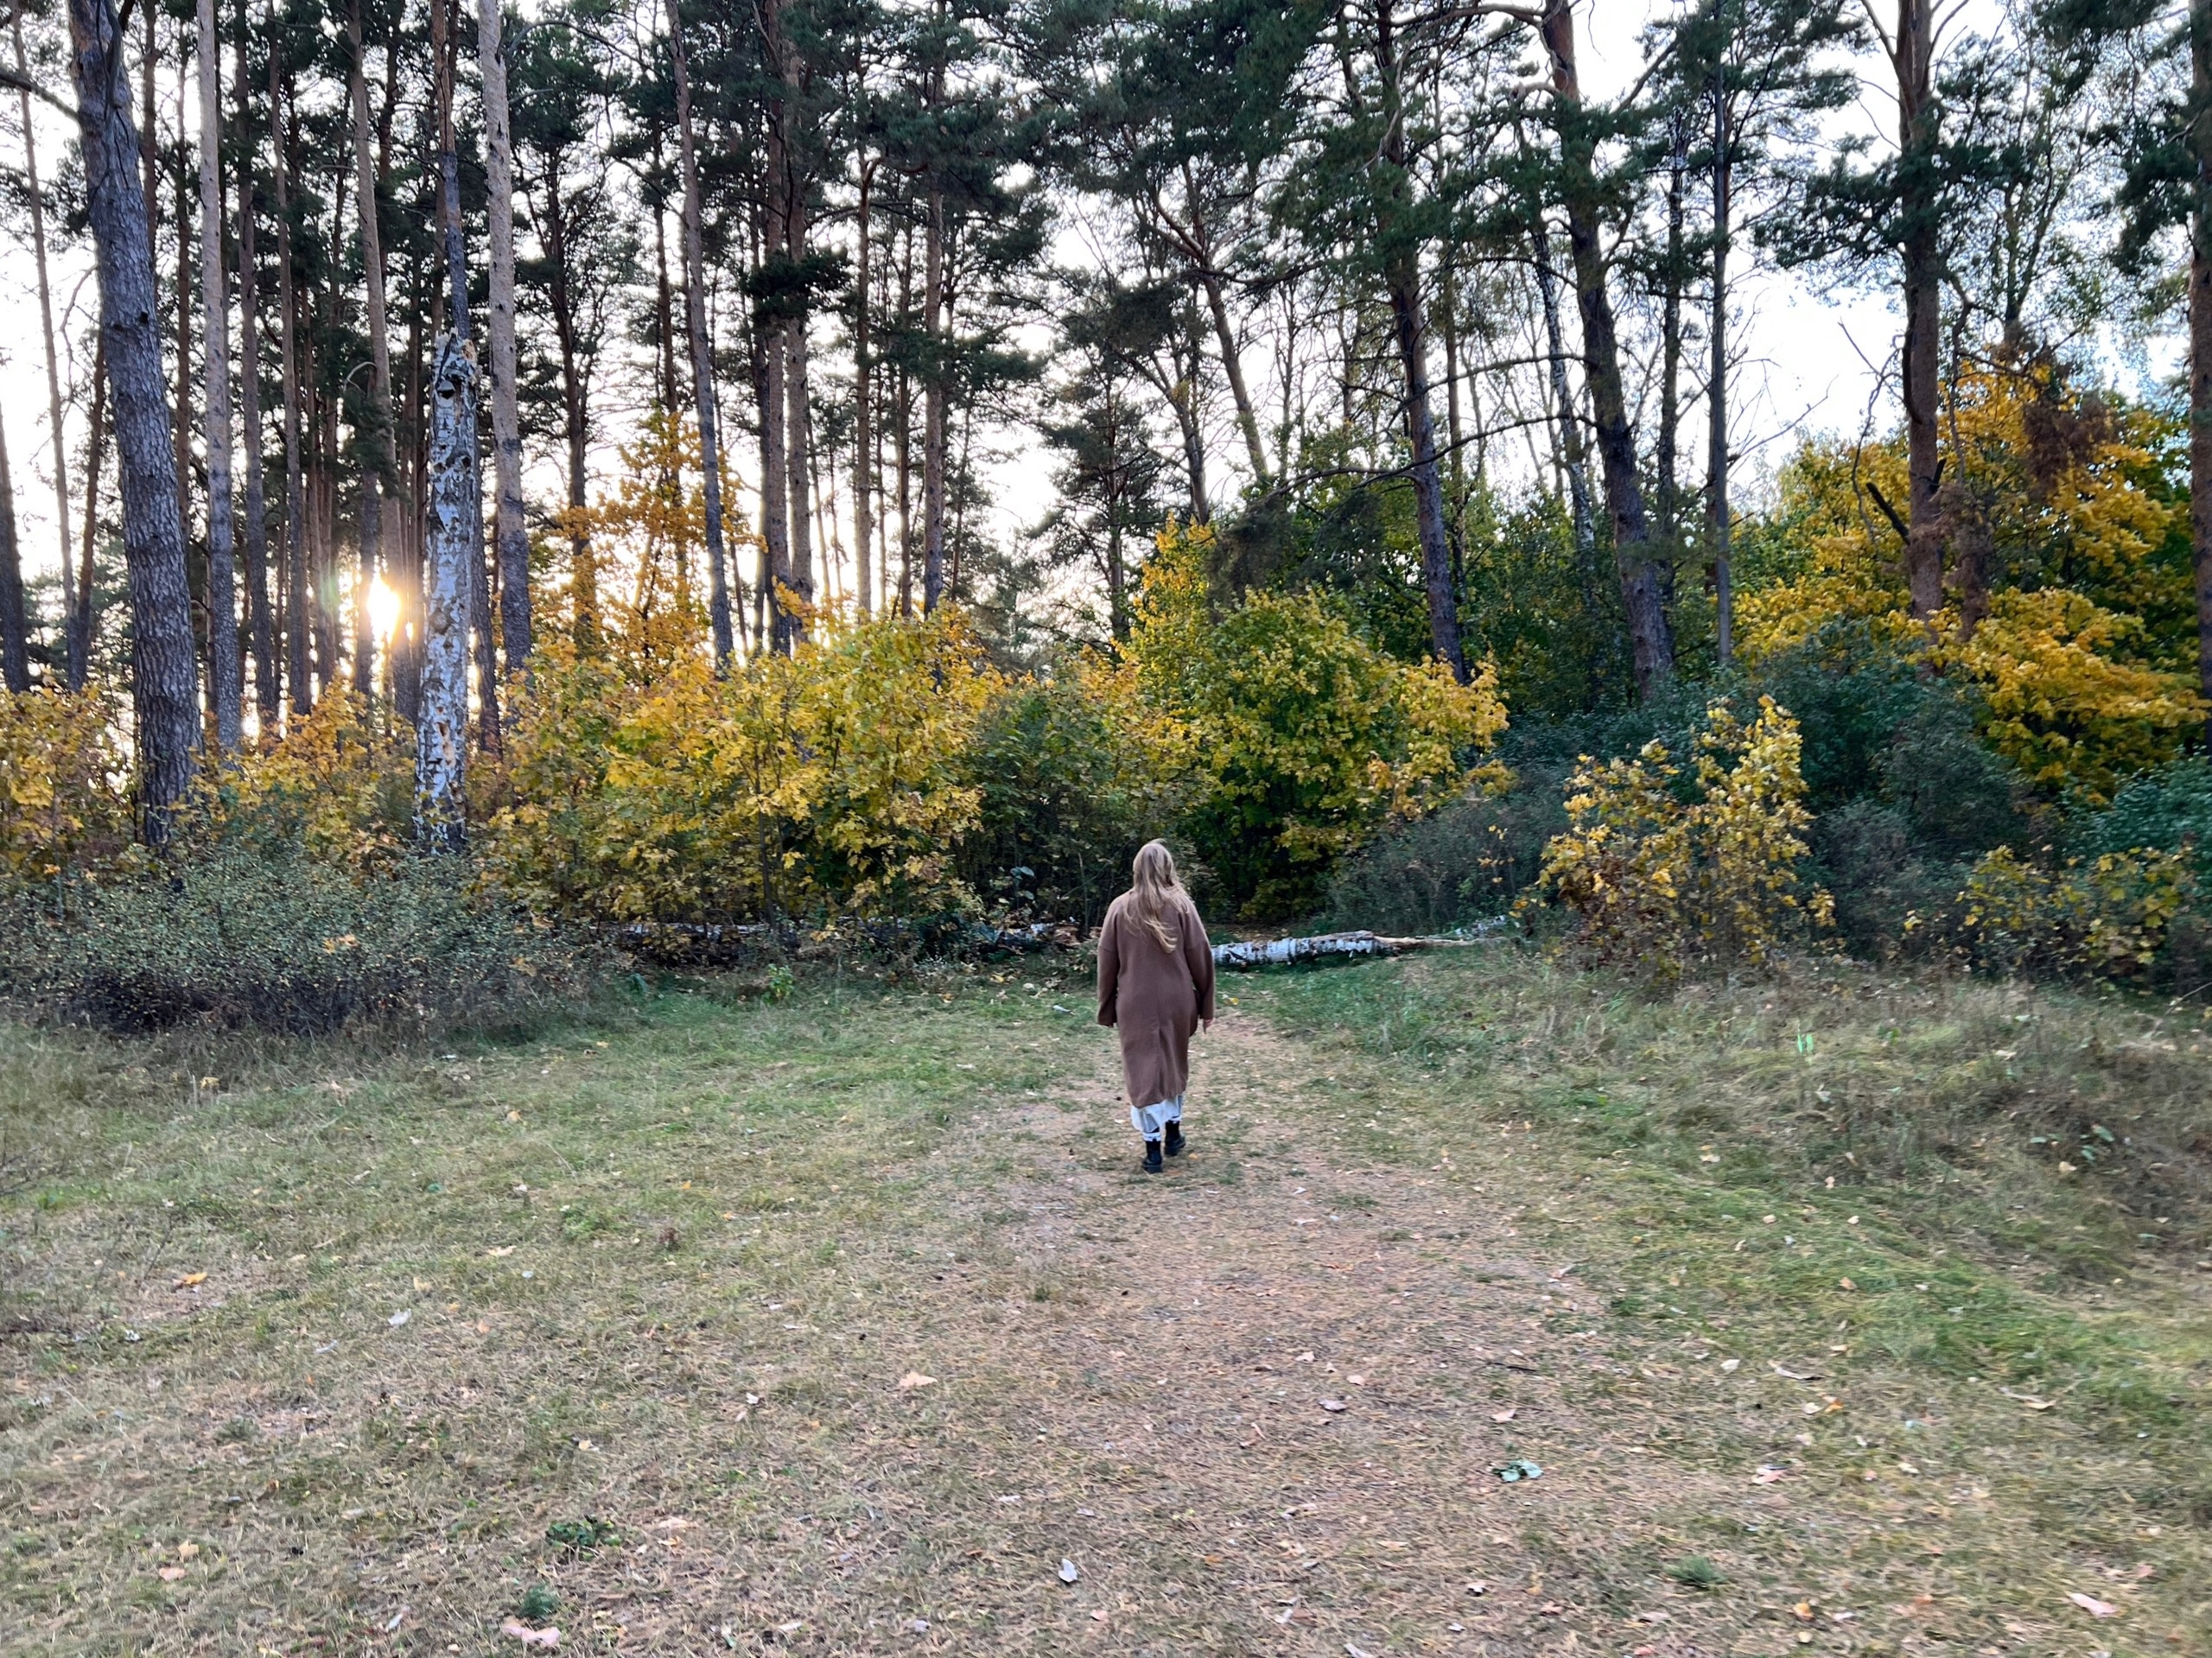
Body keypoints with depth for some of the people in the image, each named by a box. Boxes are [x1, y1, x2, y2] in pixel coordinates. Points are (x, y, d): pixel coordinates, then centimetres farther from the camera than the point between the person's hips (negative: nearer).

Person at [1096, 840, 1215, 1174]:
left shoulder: (1121, 908, -2)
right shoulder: (1181, 905, -5)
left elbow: (1107, 962, 1)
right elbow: (1201, 958, -4)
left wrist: (1107, 1009, 10)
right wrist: (1206, 1006, 5)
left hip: (1136, 1005, -1)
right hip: (1176, 1002, 1)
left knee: (1144, 1071, 5)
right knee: (1174, 1065, 20)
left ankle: (1153, 1148, 4)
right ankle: (1173, 1134, 29)